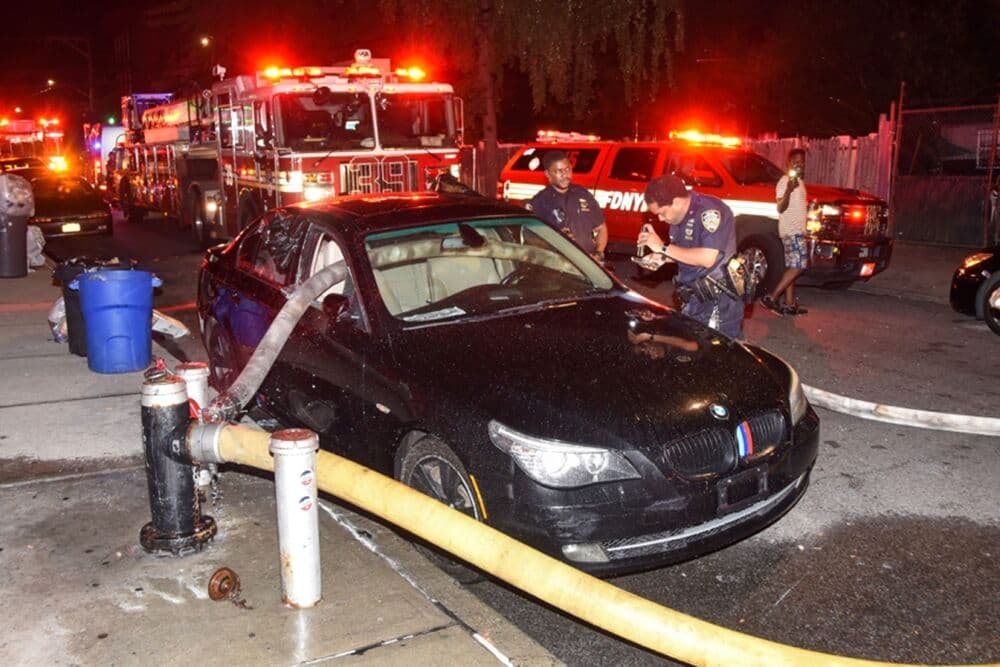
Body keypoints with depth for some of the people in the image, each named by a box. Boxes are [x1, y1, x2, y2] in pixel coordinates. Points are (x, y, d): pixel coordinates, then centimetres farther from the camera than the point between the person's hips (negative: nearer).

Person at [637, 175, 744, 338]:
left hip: (719, 303, -8)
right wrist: (663, 257, 1)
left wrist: (663, 247, -22)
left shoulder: (710, 211, -19)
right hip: (693, 300, 8)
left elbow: (707, 258, -27)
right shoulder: (680, 215, 7)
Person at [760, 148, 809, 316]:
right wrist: (788, 190, -37)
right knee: (798, 266, -15)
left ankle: (790, 304, 9)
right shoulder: (785, 181, -11)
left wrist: (809, 206, 18)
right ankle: (771, 297, -14)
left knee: (793, 267, 8)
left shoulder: (798, 181, 18)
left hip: (797, 230, 10)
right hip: (791, 230, -10)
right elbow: (781, 208, -24)